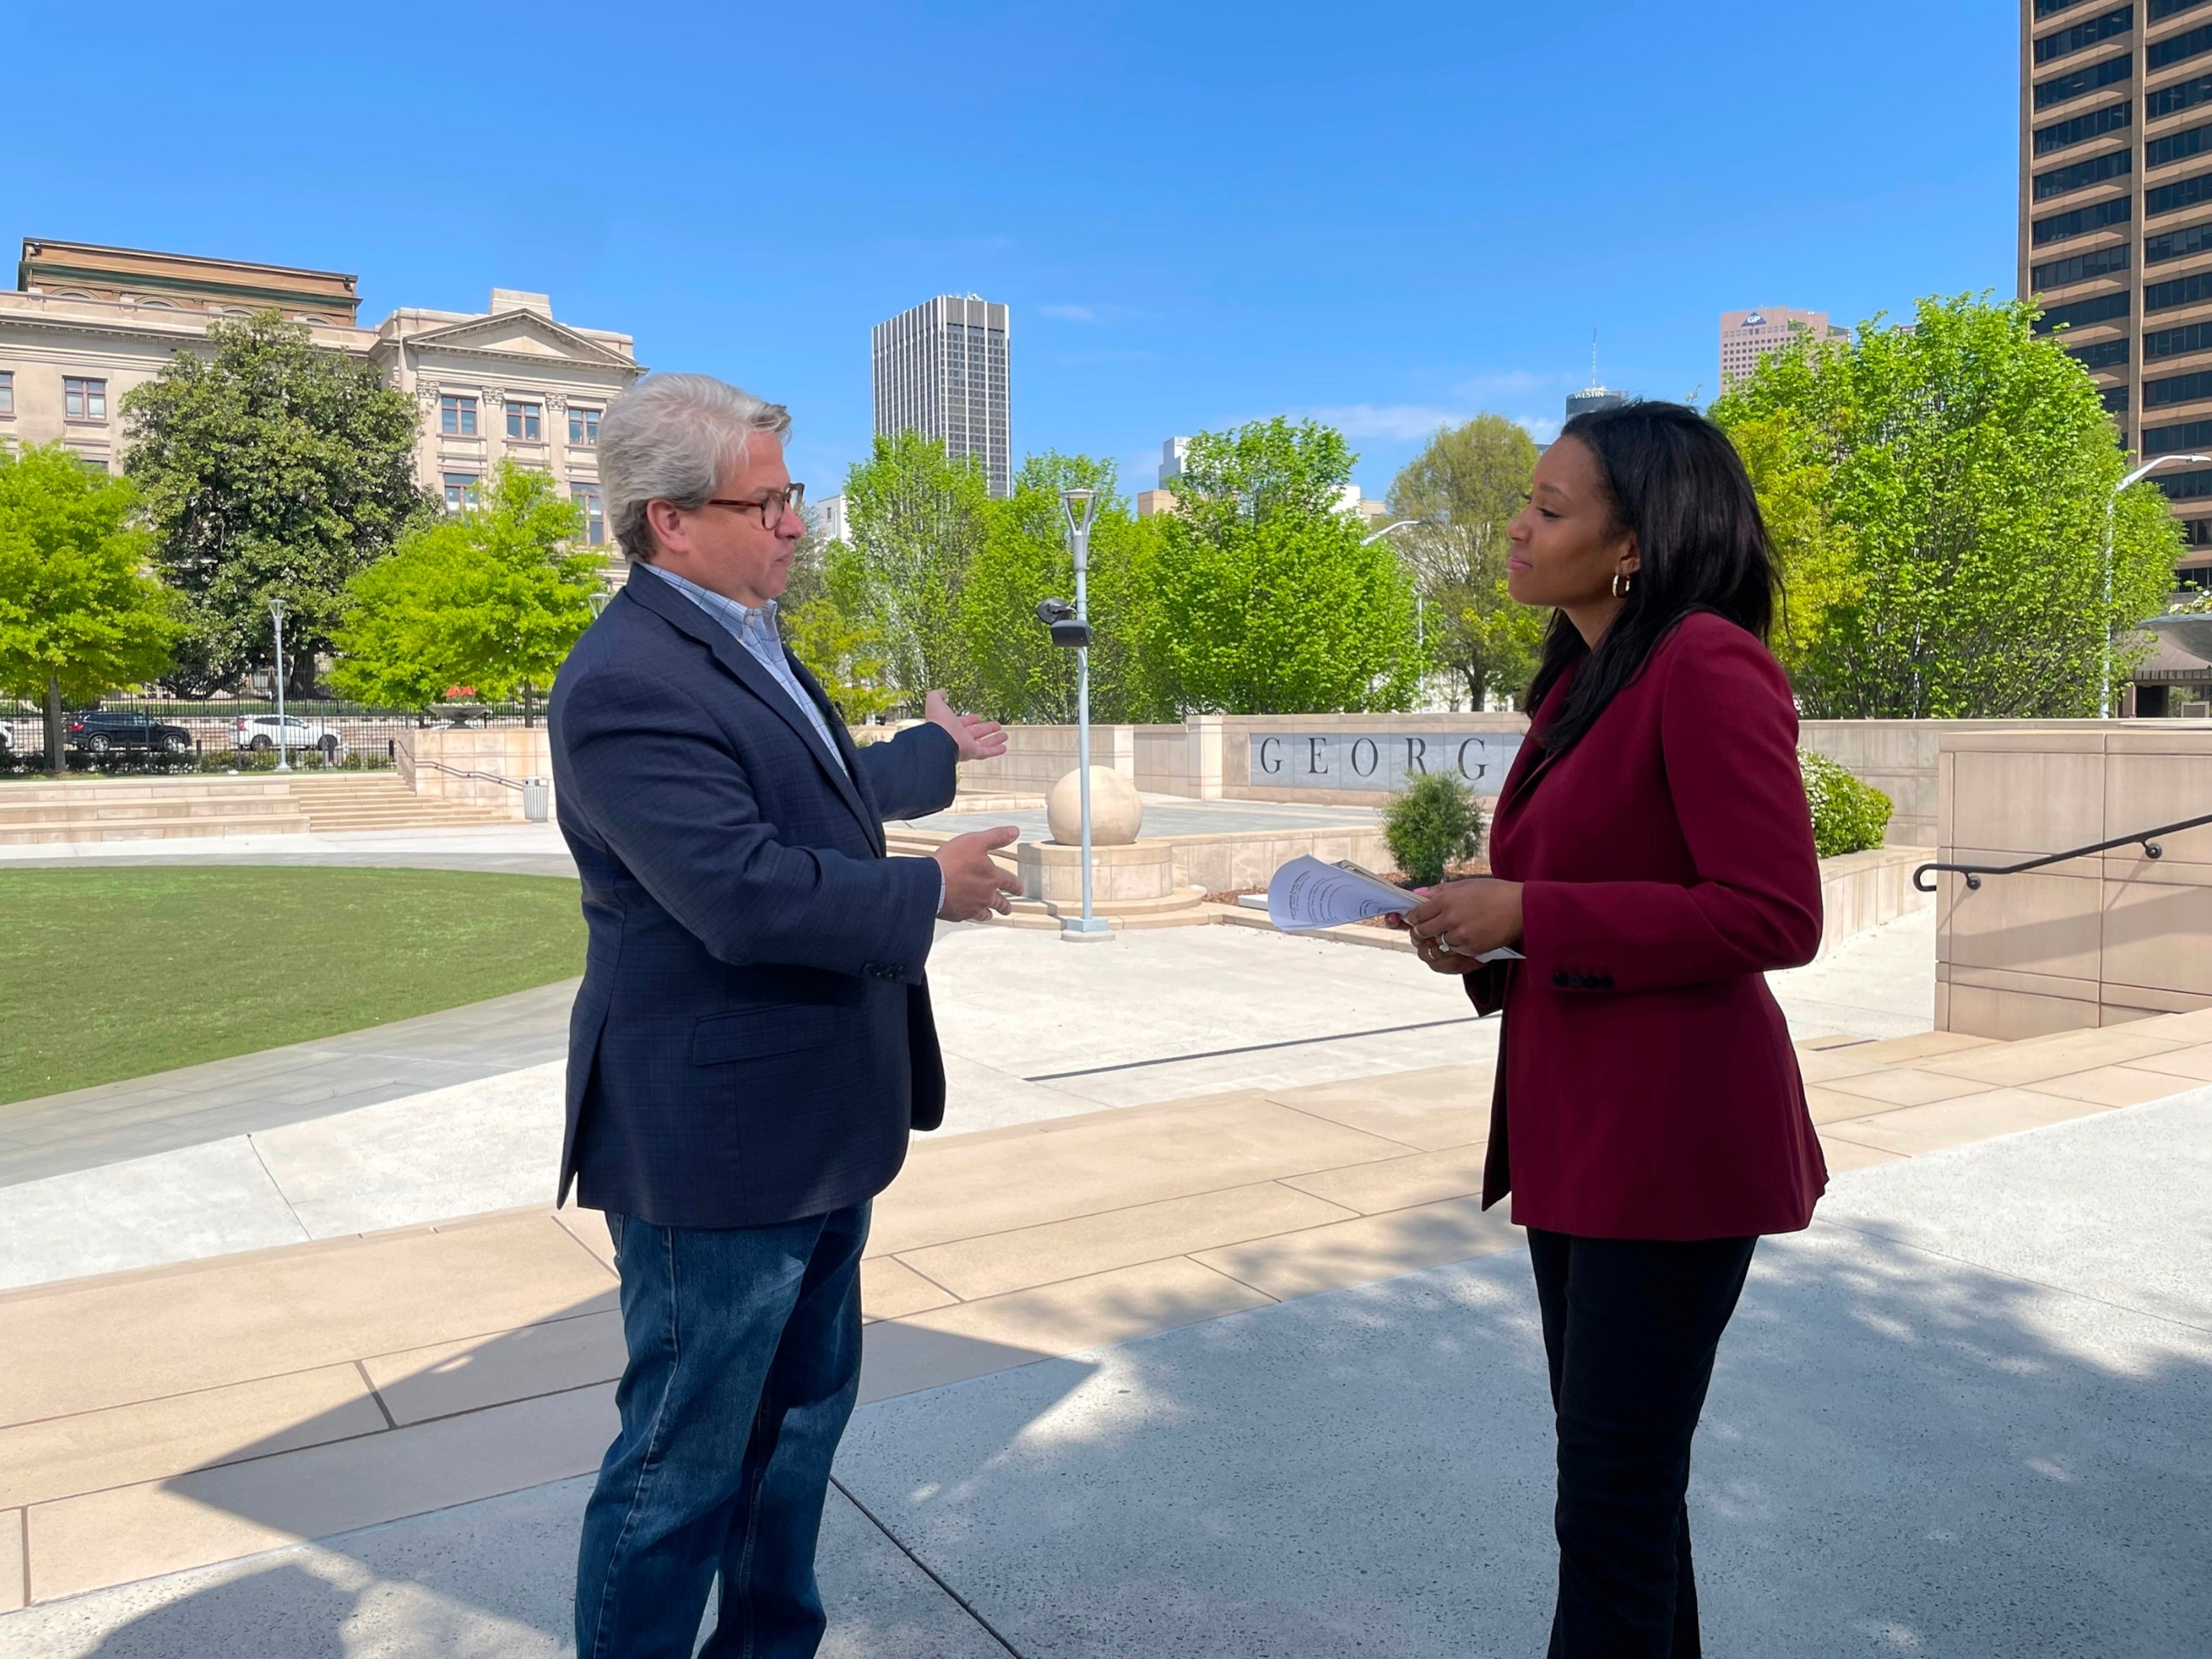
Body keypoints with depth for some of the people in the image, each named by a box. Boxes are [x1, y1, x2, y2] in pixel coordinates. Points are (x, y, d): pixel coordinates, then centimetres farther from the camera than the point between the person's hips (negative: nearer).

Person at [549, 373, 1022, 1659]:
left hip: (812, 1124, 10)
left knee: (803, 1415, 23)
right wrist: (933, 894, -18)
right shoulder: (632, 681, -22)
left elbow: (826, 792, 28)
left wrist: (940, 750, 44)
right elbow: (747, 891, -31)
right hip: (717, 1146, -10)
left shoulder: (745, 642, 11)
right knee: (684, 1465, 6)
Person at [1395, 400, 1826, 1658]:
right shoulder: (1584, 682, 13)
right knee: (1619, 1473, 20)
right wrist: (1489, 934, 2)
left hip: (1669, 1135, -9)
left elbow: (1774, 916, -20)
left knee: (1612, 1501, 2)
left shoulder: (1707, 665, -15)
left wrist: (1528, 915, -20)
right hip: (1577, 1126, 9)